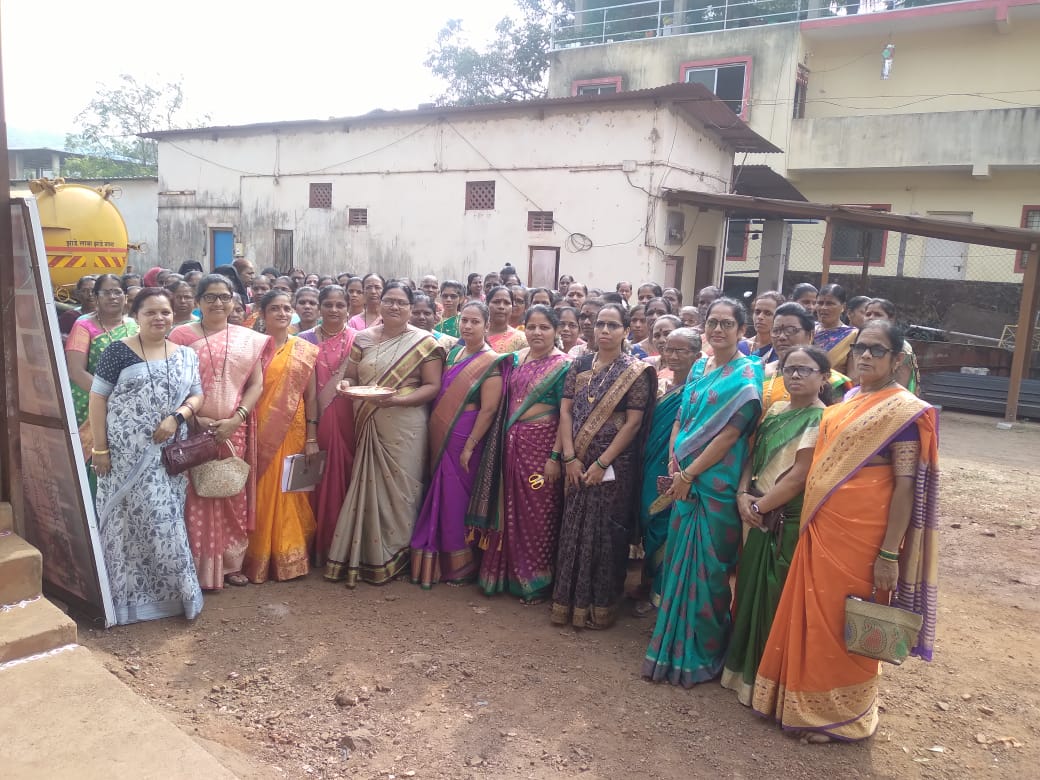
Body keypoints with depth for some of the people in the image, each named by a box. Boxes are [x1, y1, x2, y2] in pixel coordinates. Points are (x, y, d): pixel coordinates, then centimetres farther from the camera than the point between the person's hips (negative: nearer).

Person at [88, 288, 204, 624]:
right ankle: (127, 595, 17)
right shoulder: (118, 351, -3)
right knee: (128, 520, 3)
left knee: (165, 520, 7)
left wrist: (176, 417, -12)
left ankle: (171, 590, 20)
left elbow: (196, 395, 9)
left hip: (167, 455, 3)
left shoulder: (185, 355, 9)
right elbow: (97, 398, -4)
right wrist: (100, 448, -9)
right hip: (126, 453, -3)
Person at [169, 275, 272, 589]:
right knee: (196, 498, -1)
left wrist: (236, 419, -9)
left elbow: (257, 384, 4)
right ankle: (198, 568, 9)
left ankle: (231, 563, 18)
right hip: (194, 430, -2)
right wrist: (194, 417, -13)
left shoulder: (248, 338, 8)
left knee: (233, 497, 7)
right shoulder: (182, 335, 3)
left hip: (234, 430, 2)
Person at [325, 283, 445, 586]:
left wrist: (397, 399, -18)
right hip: (368, 425, 3)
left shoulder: (424, 342, -2)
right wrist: (347, 386, -9)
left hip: (404, 427, -3)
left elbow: (432, 386, -6)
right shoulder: (363, 338, 10)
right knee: (366, 485, 5)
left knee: (398, 487, 1)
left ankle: (393, 556, 16)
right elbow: (351, 377, 15)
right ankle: (364, 554, 18)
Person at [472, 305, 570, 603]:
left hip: (541, 444, -5)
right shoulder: (517, 359, 9)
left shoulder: (562, 365, -8)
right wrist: (503, 441, 8)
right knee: (509, 509, 11)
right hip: (511, 442, 5)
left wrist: (555, 456, -16)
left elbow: (565, 415, -11)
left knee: (537, 513, 2)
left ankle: (536, 582, 17)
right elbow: (507, 401, 14)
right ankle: (507, 573, 26)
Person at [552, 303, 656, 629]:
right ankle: (569, 601, 22)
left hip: (614, 465, -4)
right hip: (578, 463, 4)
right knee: (573, 530, 8)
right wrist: (570, 457, -7)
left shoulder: (636, 371, -5)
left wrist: (602, 463, -14)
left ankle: (600, 606, 18)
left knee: (605, 532, 3)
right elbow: (565, 410, 3)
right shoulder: (580, 365, 7)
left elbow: (633, 423, -10)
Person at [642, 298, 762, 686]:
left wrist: (689, 472, -14)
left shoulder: (747, 374, -10)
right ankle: (676, 642, 31)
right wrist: (673, 464, -2)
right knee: (680, 561, 14)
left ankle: (703, 653, 19)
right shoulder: (698, 367, 11)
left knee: (708, 567, 3)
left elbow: (729, 433, -16)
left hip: (718, 485, -7)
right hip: (685, 481, 7)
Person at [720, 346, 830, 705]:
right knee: (751, 591, 15)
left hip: (790, 524, -7)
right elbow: (753, 457, 10)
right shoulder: (775, 411, 11)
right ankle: (745, 668, 33)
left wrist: (759, 505, -13)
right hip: (757, 519, 7)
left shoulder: (821, 419, -10)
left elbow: (799, 475, -17)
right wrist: (743, 495, -6)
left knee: (778, 598, 3)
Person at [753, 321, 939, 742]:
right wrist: (810, 522, 14)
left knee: (846, 624, 5)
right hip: (822, 527, 7)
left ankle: (839, 714, 24)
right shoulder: (844, 403, 12)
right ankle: (809, 700, 32)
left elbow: (906, 486, -14)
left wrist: (889, 554, -17)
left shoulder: (904, 410, -10)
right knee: (815, 616, 15)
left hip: (862, 533, -7)